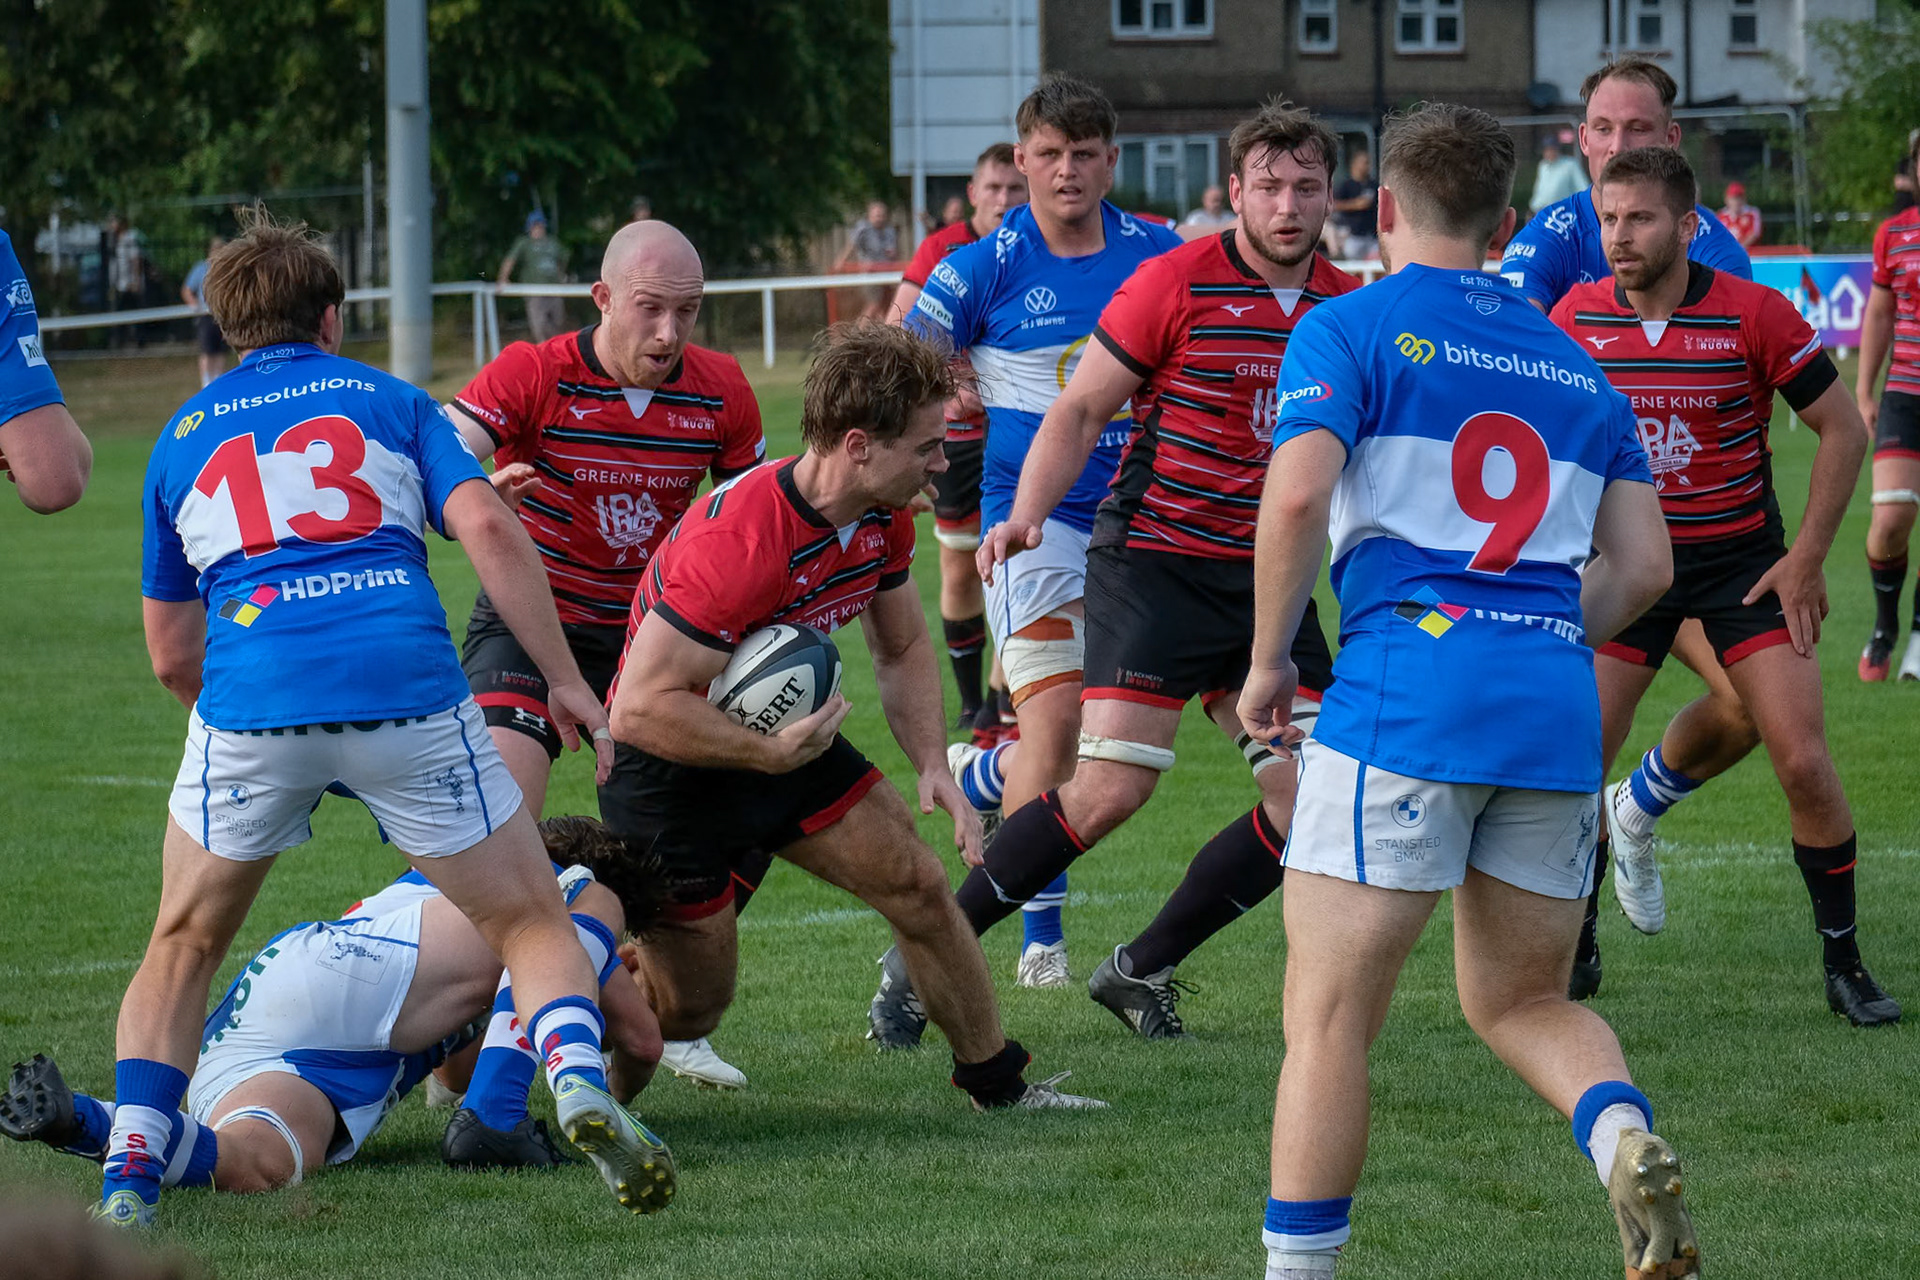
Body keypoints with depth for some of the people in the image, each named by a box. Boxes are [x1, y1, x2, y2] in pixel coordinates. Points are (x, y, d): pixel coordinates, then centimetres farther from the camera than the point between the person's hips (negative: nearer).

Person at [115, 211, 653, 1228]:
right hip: (407, 691, -1)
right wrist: (568, 684, 7)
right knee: (532, 922, 12)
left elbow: (170, 655, 26)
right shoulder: (388, 401, 19)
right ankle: (578, 1080, -17)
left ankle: (129, 1175, 6)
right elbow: (488, 532, 2)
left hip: (249, 704, 1)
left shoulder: (182, 436, 25)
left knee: (184, 947, 21)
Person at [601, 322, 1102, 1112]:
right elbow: (641, 707, -34)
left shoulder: (883, 517, -7)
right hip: (670, 767, -8)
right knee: (693, 1003, -1)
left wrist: (933, 766, -4)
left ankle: (997, 1082, 21)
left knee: (918, 886, 4)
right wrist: (773, 752, -32)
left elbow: (903, 647, 10)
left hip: (779, 735, 8)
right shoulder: (740, 543, -35)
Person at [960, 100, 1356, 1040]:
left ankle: (1144, 968, 12)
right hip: (1153, 564, -6)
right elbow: (1078, 410, -3)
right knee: (1110, 788, -16)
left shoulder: (1348, 305, 7)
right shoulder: (1174, 284, -8)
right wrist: (1027, 513, -17)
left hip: (1266, 577, 6)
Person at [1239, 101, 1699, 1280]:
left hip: (1407, 686, -5)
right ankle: (1628, 1141, -12)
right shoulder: (1574, 364, 20)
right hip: (1557, 706, 5)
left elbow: (1299, 493, -12)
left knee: (1331, 1016, 0)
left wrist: (1268, 662, -1)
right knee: (1522, 1000, 17)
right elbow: (1643, 569, 15)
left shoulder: (1352, 329, 4)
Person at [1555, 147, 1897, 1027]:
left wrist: (1807, 558, -9)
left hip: (1742, 558, -2)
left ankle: (1844, 962, 5)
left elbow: (1843, 428, -5)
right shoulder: (1576, 318, -6)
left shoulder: (1754, 315, -14)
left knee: (1803, 761, -11)